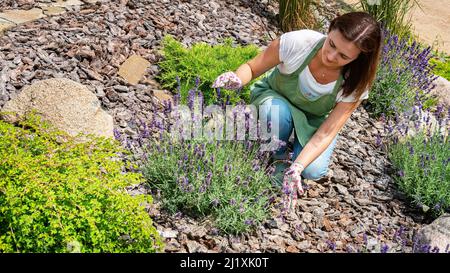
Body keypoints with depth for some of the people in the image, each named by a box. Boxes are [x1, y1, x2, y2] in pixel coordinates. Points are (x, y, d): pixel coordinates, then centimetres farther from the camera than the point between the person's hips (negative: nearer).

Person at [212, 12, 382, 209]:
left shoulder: (355, 83, -28)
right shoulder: (297, 42, -33)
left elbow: (326, 132, -27)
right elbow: (251, 68, -19)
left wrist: (296, 168, -41)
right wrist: (237, 79, -43)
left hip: (314, 119, 1)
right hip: (275, 97, 0)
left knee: (313, 170, -26)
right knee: (277, 112, -38)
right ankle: (275, 160, -7)